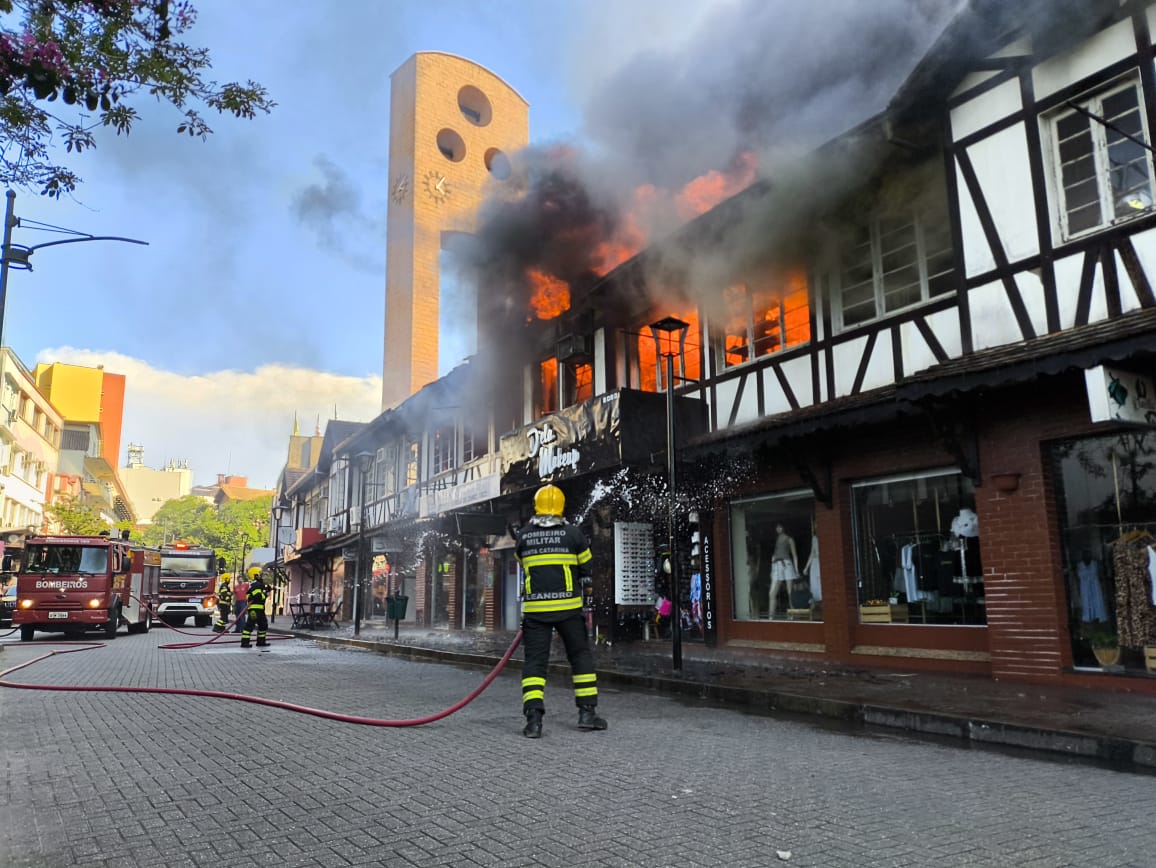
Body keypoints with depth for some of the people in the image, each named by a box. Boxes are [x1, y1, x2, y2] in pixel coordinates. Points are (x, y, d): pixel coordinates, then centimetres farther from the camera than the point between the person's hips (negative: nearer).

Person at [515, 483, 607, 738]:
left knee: (534, 660, 2)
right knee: (581, 656, 13)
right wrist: (588, 601, 22)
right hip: (568, 607, -1)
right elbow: (586, 570, 7)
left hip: (535, 608, 1)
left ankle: (534, 717, -9)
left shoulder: (523, 537, 5)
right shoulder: (573, 533, 0)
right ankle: (587, 712, 16)